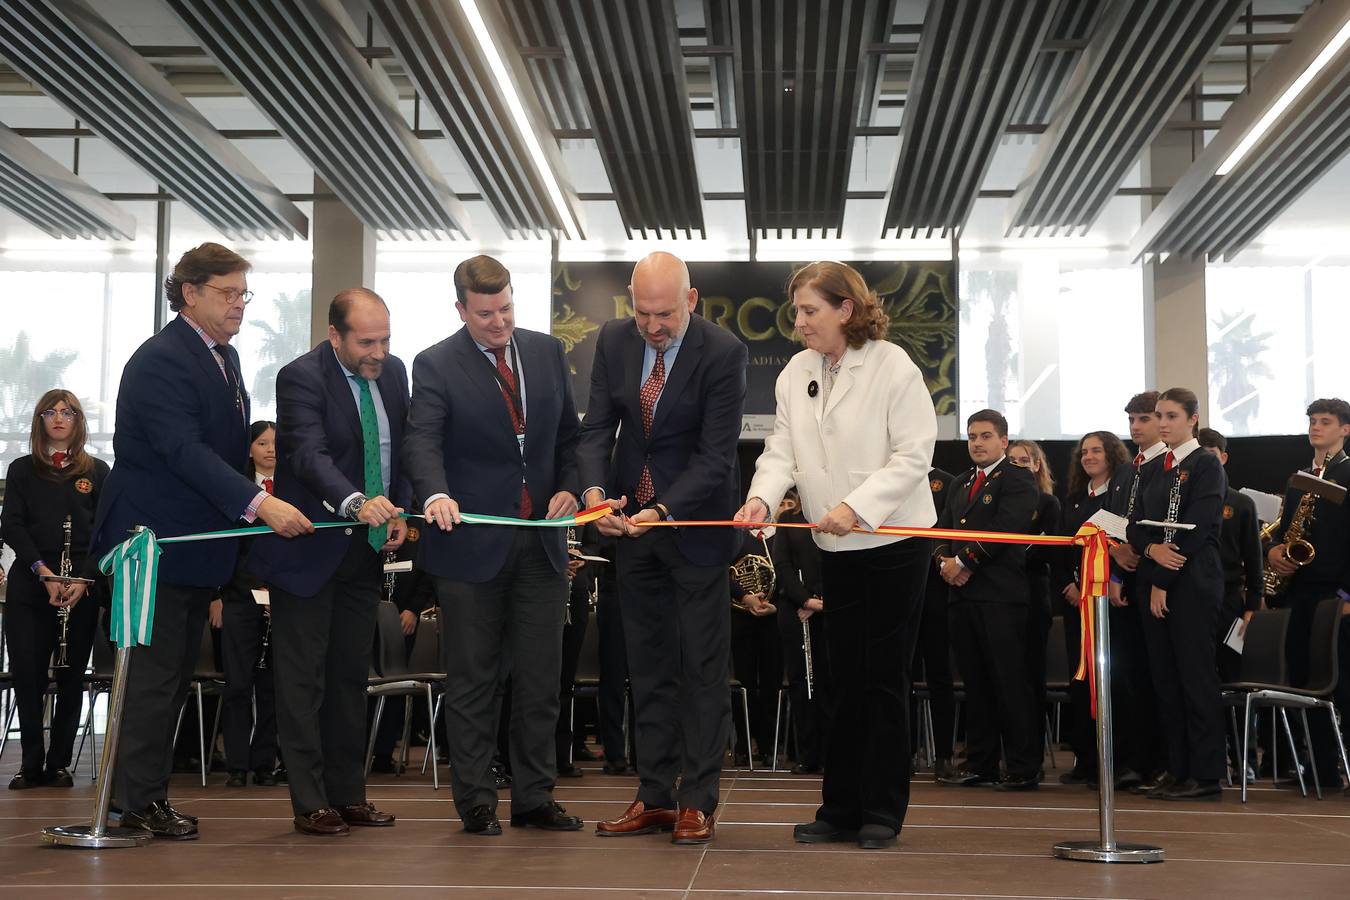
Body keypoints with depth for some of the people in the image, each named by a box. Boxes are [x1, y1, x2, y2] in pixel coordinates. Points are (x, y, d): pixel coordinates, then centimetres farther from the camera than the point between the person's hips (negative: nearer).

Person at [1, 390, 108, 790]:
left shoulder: (97, 471, 8)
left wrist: (85, 578, -11)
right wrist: (42, 570, -14)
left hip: (82, 589, 0)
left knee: (71, 677, 3)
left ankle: (59, 763, 11)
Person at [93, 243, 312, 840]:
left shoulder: (224, 356, 14)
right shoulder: (160, 360, -16)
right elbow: (184, 450, -28)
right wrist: (258, 504, -36)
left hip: (199, 546, 9)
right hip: (157, 543, -9)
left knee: (174, 678, 13)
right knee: (154, 675, -3)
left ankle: (145, 792, 22)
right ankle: (139, 799, 6)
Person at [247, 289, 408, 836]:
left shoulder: (394, 372, 5)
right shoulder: (301, 377, -16)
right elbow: (309, 454, -30)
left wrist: (400, 512, 1)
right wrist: (355, 502, -46)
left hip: (366, 547, 7)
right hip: (310, 549, -7)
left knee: (351, 675, 13)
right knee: (303, 678, 0)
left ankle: (347, 795, 22)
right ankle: (309, 804, 6)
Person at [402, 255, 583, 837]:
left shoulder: (547, 352, 8)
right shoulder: (435, 365, -6)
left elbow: (569, 431, 13)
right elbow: (423, 440, -18)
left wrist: (569, 486, -4)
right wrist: (436, 495, -37)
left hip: (541, 540, 4)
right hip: (473, 543, -4)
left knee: (540, 678, 9)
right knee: (473, 680, 5)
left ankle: (535, 798, 19)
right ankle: (476, 803, 15)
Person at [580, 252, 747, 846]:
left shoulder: (723, 353, -16)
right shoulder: (614, 340, -2)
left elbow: (716, 454, -18)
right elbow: (597, 427, -1)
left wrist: (663, 512, -28)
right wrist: (595, 491, -20)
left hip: (695, 523, -5)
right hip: (630, 521, 5)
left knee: (702, 668, 2)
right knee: (648, 668, 10)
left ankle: (697, 802, 9)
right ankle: (654, 798, 18)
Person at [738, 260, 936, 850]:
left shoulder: (893, 366, -11)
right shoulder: (795, 373, 6)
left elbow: (913, 454, -15)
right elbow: (782, 449, 1)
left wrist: (856, 506, -25)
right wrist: (762, 496, -19)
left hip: (894, 540, -5)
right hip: (837, 548, 5)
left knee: (885, 678, 1)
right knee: (846, 677, 10)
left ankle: (882, 813, 12)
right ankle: (842, 811, 18)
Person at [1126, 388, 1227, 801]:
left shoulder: (1206, 465, -5)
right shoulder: (1154, 469, 17)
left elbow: (1195, 529, -13)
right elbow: (1137, 526, 13)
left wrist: (1163, 582, -14)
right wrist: (1152, 549, -10)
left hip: (1191, 584, -7)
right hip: (1154, 581, 7)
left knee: (1196, 677, -5)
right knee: (1165, 678, 7)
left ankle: (1206, 775, -1)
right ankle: (1178, 769, 13)